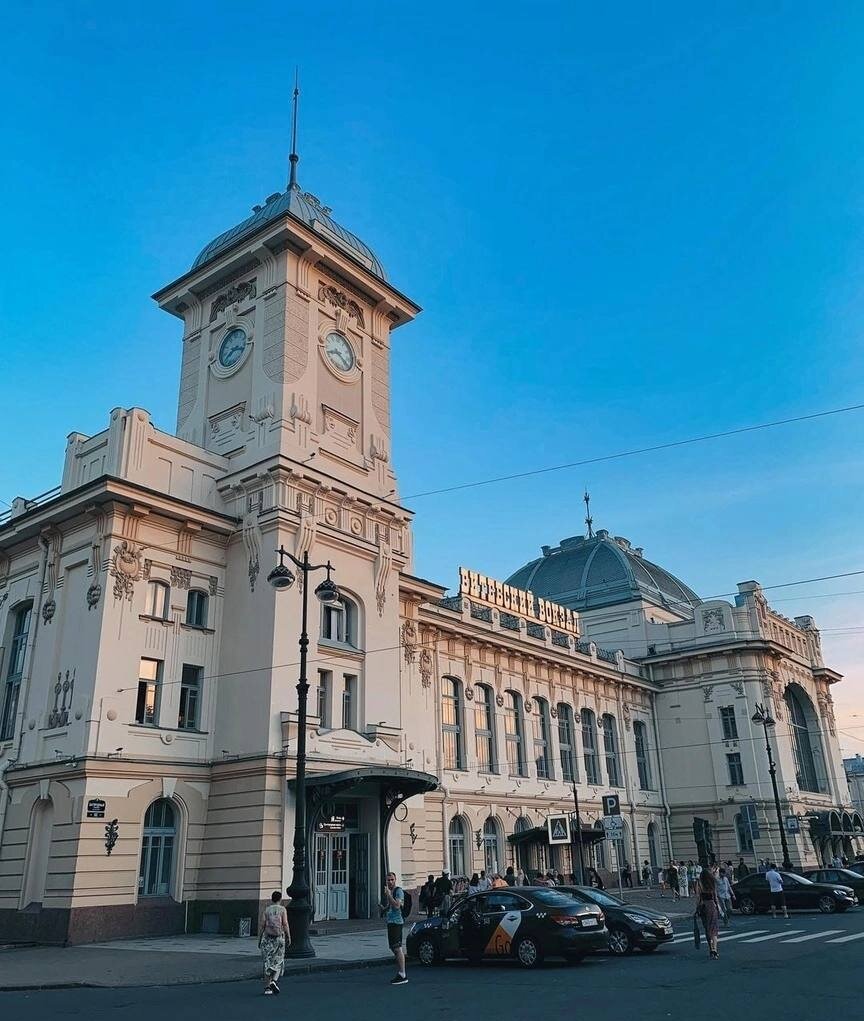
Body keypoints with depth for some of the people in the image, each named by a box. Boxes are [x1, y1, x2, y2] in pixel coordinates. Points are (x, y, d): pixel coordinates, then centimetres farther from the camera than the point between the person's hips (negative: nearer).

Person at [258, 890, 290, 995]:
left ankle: (267, 987, 6)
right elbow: (285, 924, -7)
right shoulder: (282, 909, -1)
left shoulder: (266, 910, 3)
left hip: (267, 938, 2)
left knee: (268, 963, 7)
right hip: (279, 938, -2)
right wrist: (288, 937, 0)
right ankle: (274, 980, -8)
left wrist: (259, 939, 6)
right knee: (278, 961, 11)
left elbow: (261, 925, -1)